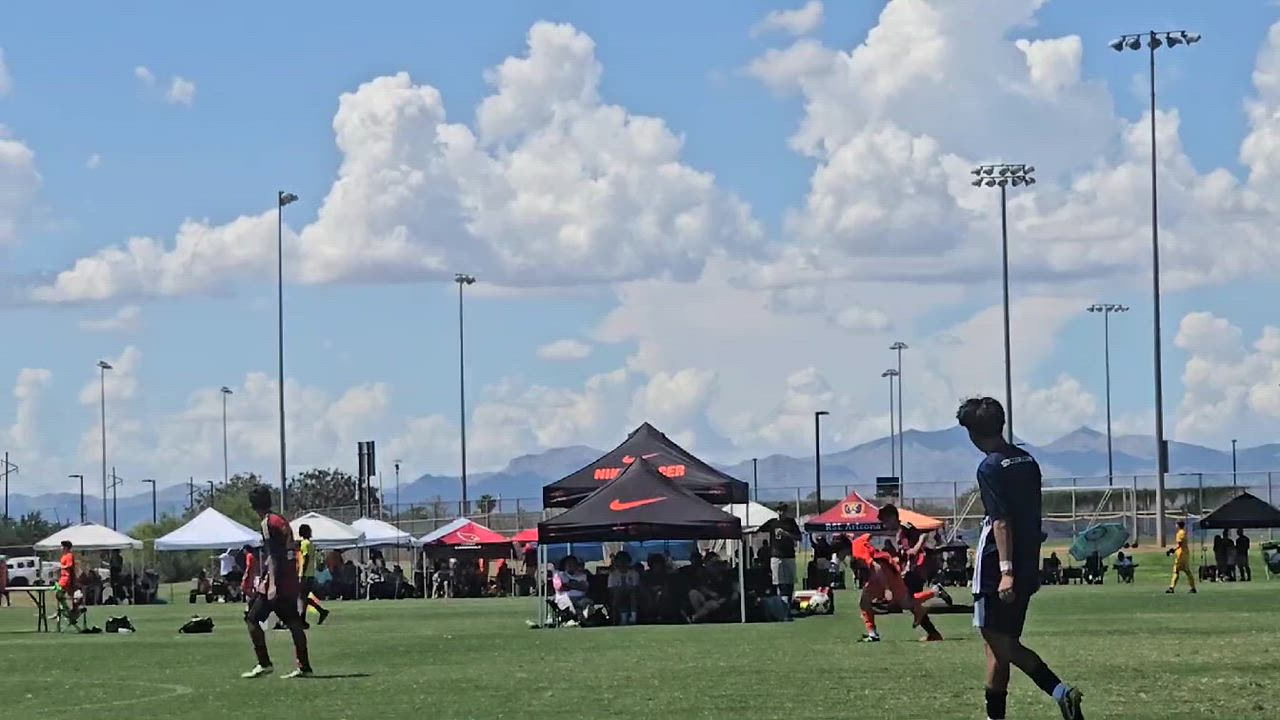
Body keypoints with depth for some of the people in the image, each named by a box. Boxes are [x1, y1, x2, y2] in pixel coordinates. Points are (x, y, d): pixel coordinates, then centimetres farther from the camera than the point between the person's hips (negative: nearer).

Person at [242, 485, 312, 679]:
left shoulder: (268, 523, -9)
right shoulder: (282, 521, 16)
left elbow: (273, 556, -17)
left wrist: (272, 584, -23)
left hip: (276, 582, -9)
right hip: (291, 582, 9)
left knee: (252, 620, -3)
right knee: (293, 623, 8)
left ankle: (264, 664, -8)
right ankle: (304, 667, 6)